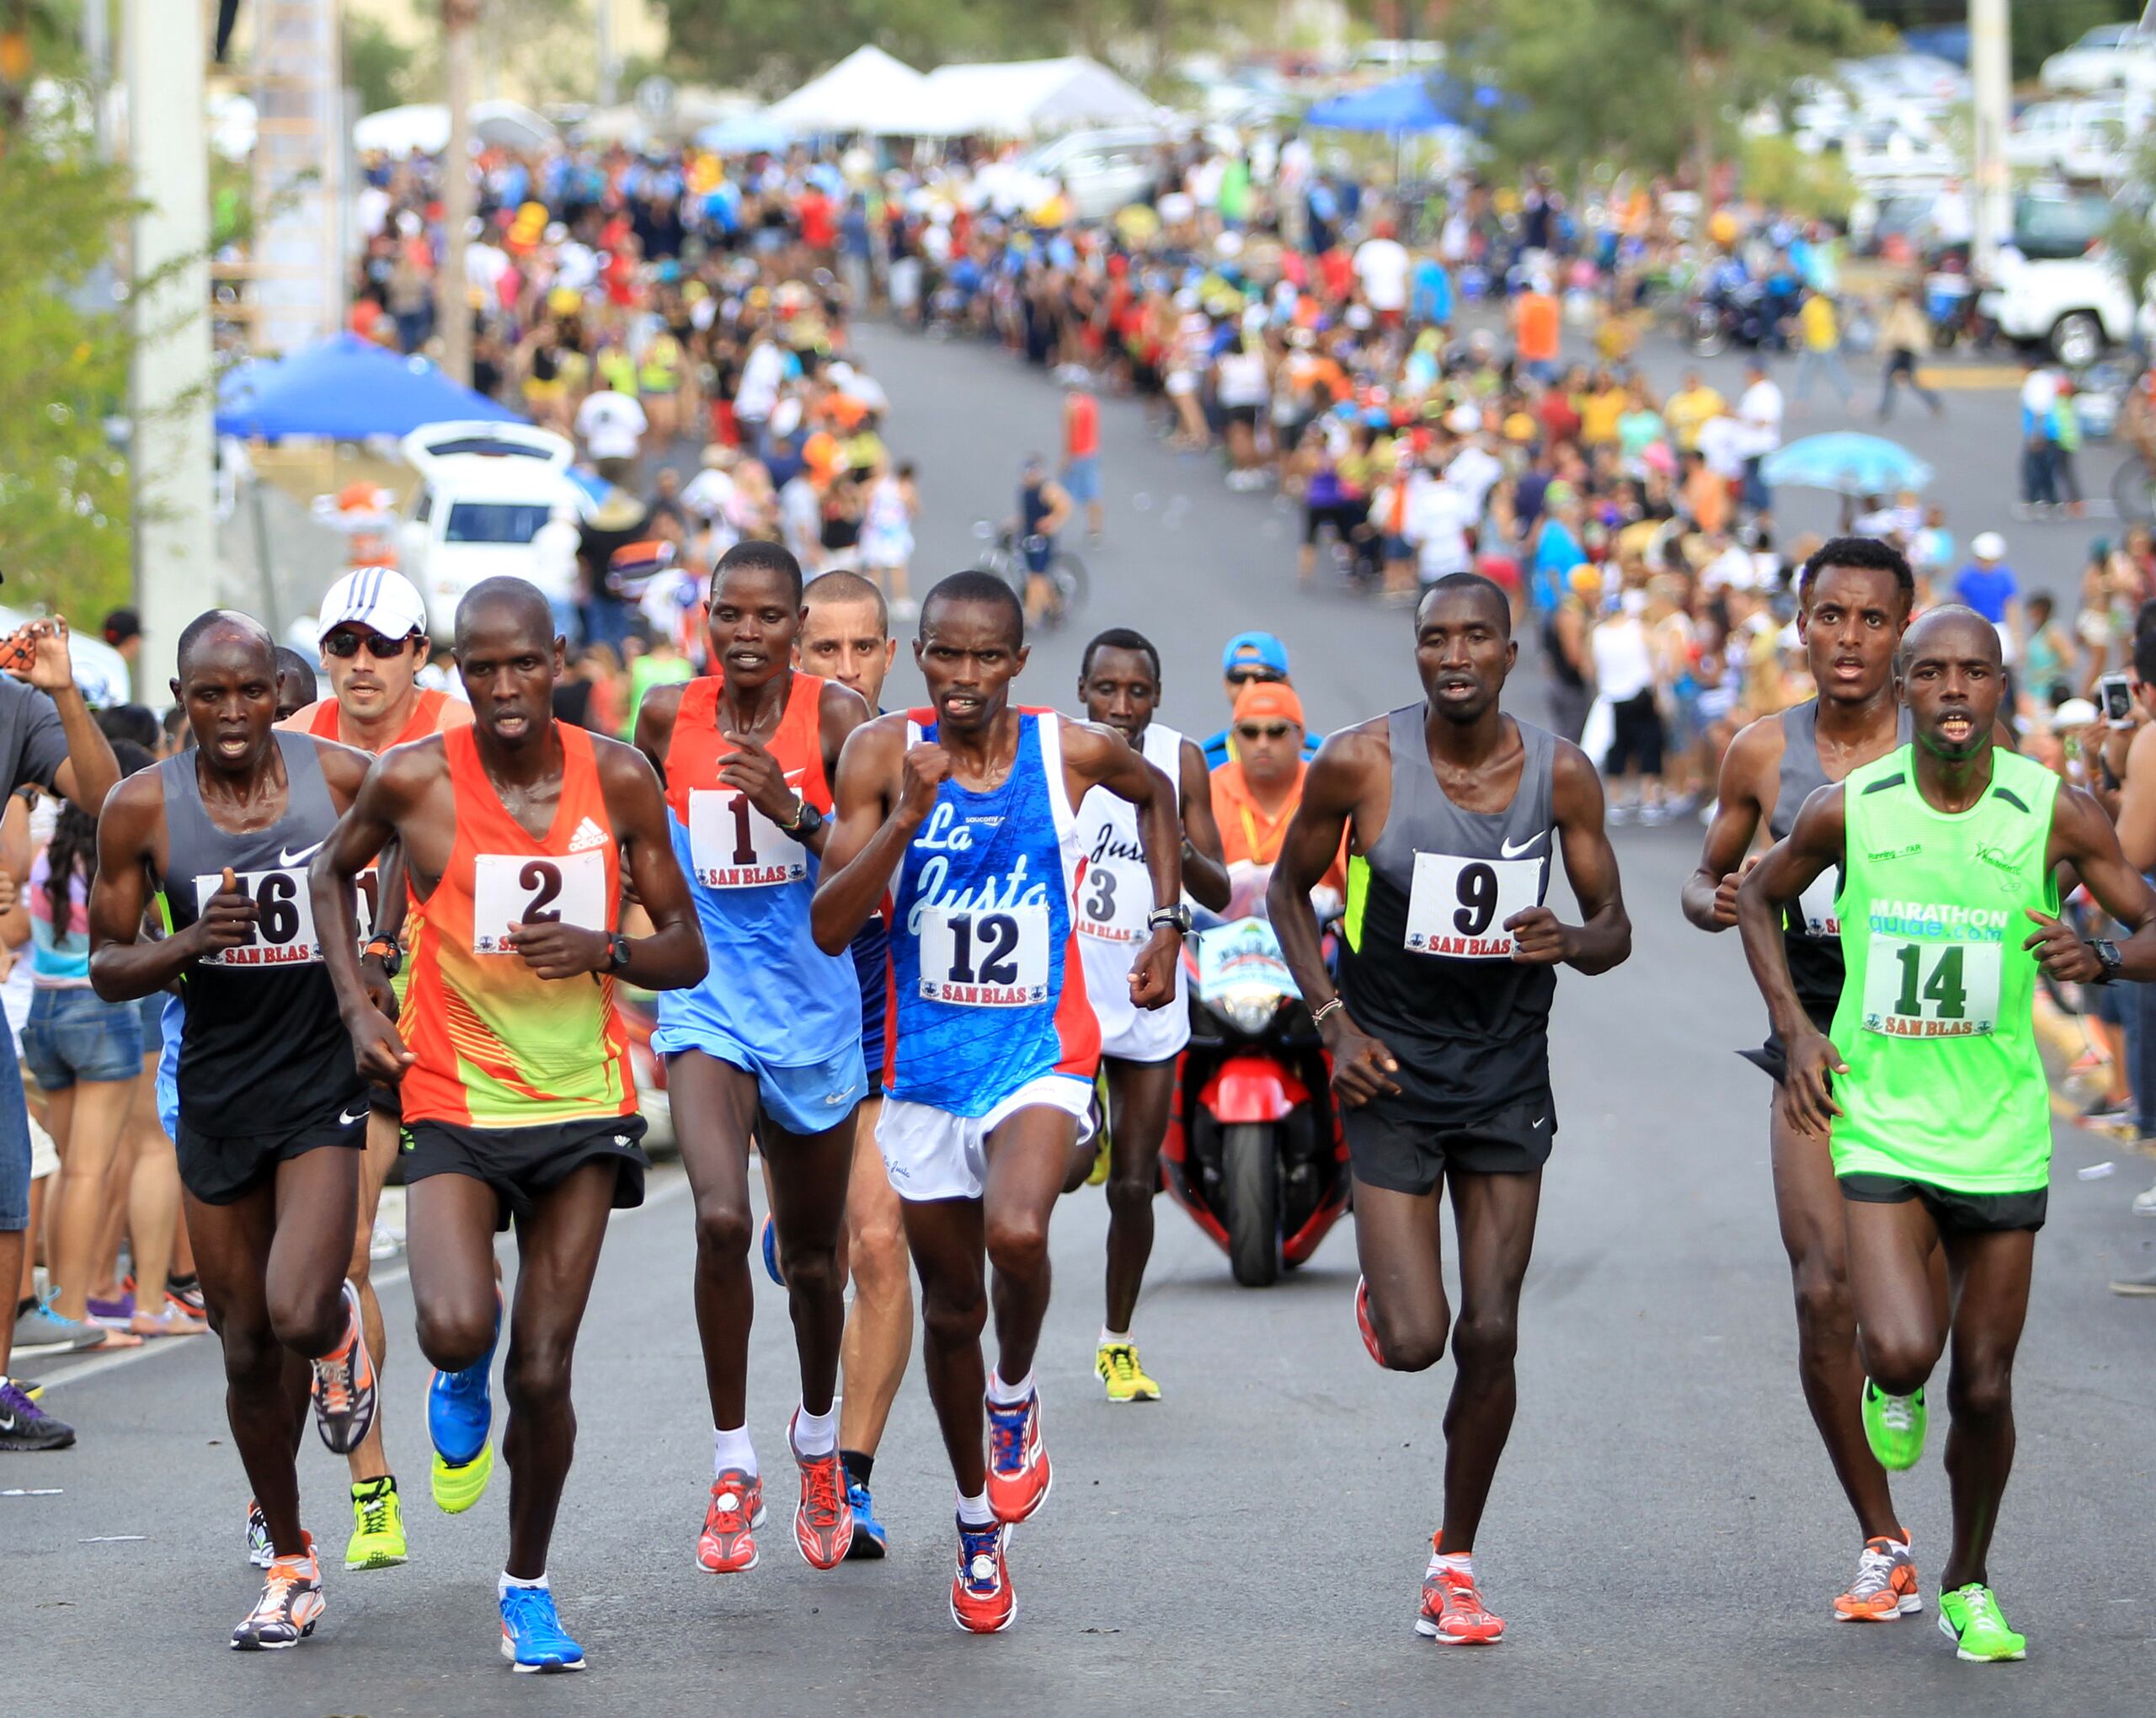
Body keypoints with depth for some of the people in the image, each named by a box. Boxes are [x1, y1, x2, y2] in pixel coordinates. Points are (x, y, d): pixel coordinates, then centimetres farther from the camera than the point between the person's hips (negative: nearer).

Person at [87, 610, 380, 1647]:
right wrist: (190, 944, -20)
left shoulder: (340, 779, -8)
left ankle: (340, 1332, 18)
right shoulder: (143, 809, -7)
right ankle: (288, 1565, 27)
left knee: (297, 1316, -21)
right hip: (216, 1087, 2)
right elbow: (106, 968, -1)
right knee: (246, 1349, 8)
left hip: (323, 1082, -2)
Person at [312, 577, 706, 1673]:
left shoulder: (617, 780, -5)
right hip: (454, 1102, -2)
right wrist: (356, 1006, -1)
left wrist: (603, 949, -18)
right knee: (455, 1329, -24)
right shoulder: (415, 781, -10)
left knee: (542, 1373, 1)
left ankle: (527, 1585, 22)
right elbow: (333, 872, 12)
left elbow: (687, 954, 3)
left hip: (584, 1101, 2)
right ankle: (463, 1374, 15)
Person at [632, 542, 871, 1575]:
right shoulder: (669, 717, -2)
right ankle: (732, 1467, -11)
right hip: (708, 999, 0)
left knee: (813, 1250, 13)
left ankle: (818, 1442, 40)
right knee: (720, 1219, -22)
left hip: (812, 1005, 0)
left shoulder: (835, 717, -9)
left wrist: (794, 811, -29)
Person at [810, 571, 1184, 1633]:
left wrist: (1167, 927, 13)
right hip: (925, 1062, 2)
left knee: (1016, 1233, -30)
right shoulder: (883, 756, -8)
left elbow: (1154, 794, 18)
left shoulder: (1072, 751, -7)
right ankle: (978, 1522, 32)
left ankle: (1015, 1396, 2)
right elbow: (829, 929, -15)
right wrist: (910, 814, -25)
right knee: (950, 1305, 12)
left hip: (1040, 1055, -2)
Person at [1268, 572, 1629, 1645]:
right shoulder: (1361, 762, -11)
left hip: (1508, 1076, 2)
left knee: (1490, 1337, 1)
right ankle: (1378, 1297, 29)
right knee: (1413, 1342, -10)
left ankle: (1454, 1565, 17)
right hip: (1392, 1072, -2)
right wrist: (1334, 1022, -8)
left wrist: (1575, 943, -21)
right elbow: (1288, 889, 4)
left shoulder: (1560, 773, -6)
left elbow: (1614, 925, 4)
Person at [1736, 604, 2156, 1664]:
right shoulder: (1849, 811, -7)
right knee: (1904, 1352, -21)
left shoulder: (2054, 813, -8)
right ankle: (1892, 1390, 18)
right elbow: (1759, 899, 12)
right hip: (1881, 1123, -1)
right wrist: (1795, 1029, 0)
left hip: (2001, 1132, 1)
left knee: (1984, 1388, 7)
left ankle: (1968, 1585, 29)